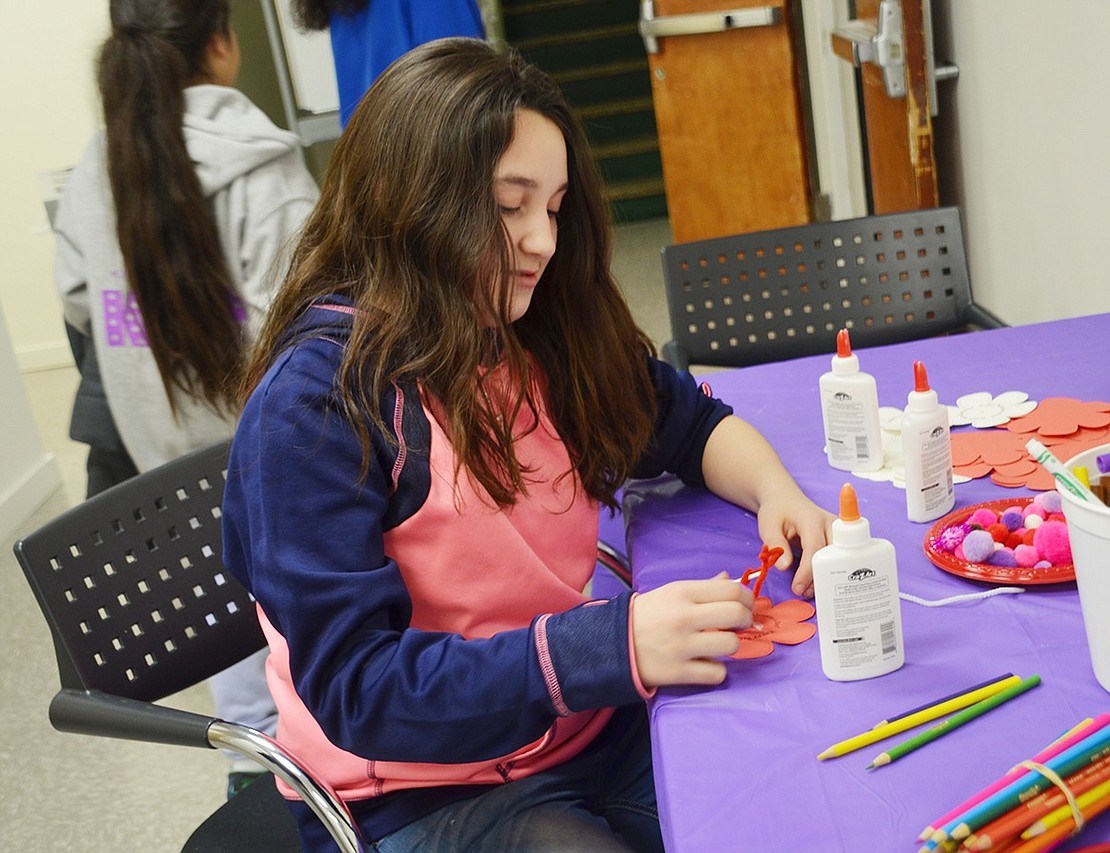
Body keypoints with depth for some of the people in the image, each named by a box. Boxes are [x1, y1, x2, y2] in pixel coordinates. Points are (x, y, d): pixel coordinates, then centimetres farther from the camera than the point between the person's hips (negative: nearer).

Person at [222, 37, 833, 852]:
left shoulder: (540, 332, 1)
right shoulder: (316, 401, -18)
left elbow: (692, 423, 15)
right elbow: (355, 687, -21)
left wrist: (774, 491, -8)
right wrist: (614, 645, -32)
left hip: (597, 733, 6)